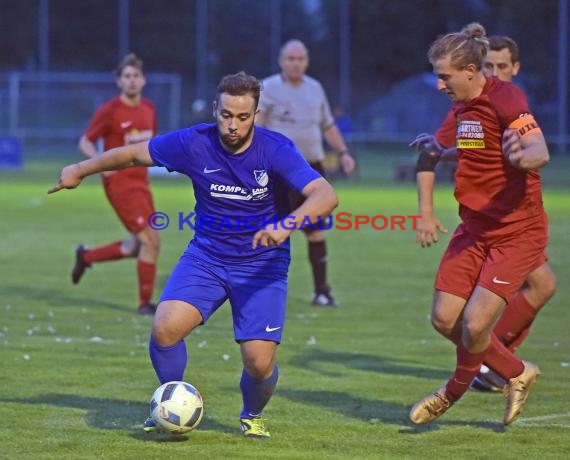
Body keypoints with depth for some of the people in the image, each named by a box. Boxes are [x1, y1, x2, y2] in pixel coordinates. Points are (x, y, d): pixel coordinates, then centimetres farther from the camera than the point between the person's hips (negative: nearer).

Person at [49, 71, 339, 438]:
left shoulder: (275, 150, -19)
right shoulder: (193, 143, -12)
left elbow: (326, 195, -31)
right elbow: (135, 154, 4)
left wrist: (287, 225, -48)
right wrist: (80, 171, 11)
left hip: (263, 263, -2)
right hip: (206, 255, 2)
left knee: (259, 362, -13)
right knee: (165, 327, -22)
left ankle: (252, 415, 24)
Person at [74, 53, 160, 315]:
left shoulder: (148, 109, 9)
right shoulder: (109, 111, -10)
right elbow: (85, 143, -5)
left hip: (141, 182, 8)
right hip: (120, 183, -8)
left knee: (137, 246, 12)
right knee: (151, 241, -13)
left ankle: (86, 257, 33)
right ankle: (145, 303, -2)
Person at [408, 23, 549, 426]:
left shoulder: (507, 98, -18)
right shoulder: (461, 109, 7)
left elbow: (541, 152, -33)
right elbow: (430, 154, 24)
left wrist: (522, 156, -57)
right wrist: (426, 211, 15)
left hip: (518, 232, -8)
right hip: (475, 228, 8)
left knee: (474, 325, -13)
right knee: (444, 320, 2)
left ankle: (457, 390, 19)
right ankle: (518, 374, 23)